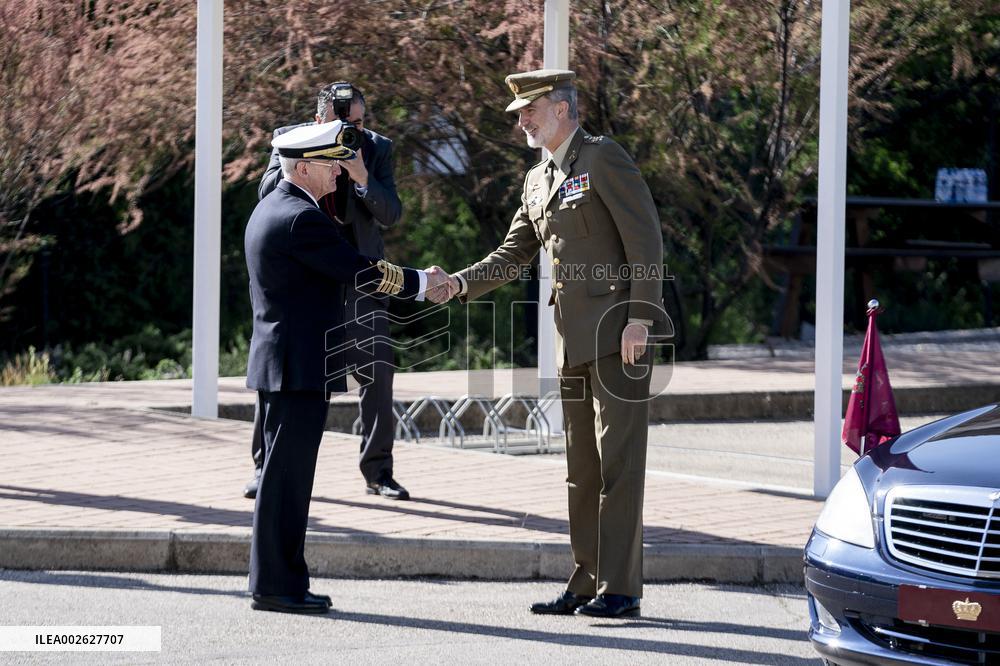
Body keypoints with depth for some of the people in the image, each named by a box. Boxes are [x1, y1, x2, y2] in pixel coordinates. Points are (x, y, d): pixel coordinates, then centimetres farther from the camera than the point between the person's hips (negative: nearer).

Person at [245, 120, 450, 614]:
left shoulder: (269, 211, 15)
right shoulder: (302, 219, -17)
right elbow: (360, 272, -15)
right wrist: (421, 282, -3)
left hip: (280, 364, 10)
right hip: (299, 366, -10)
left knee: (285, 474, 12)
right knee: (285, 475, -6)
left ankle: (278, 581, 16)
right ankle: (275, 586, -3)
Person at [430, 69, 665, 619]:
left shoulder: (603, 158, -7)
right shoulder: (538, 180, 17)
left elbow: (645, 238, -12)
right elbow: (512, 254, 18)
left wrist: (639, 319, -18)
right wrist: (459, 284, 0)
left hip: (618, 332, -9)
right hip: (574, 340, 9)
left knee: (617, 460, -8)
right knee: (582, 466, 11)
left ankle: (620, 588, -6)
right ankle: (586, 583, 16)